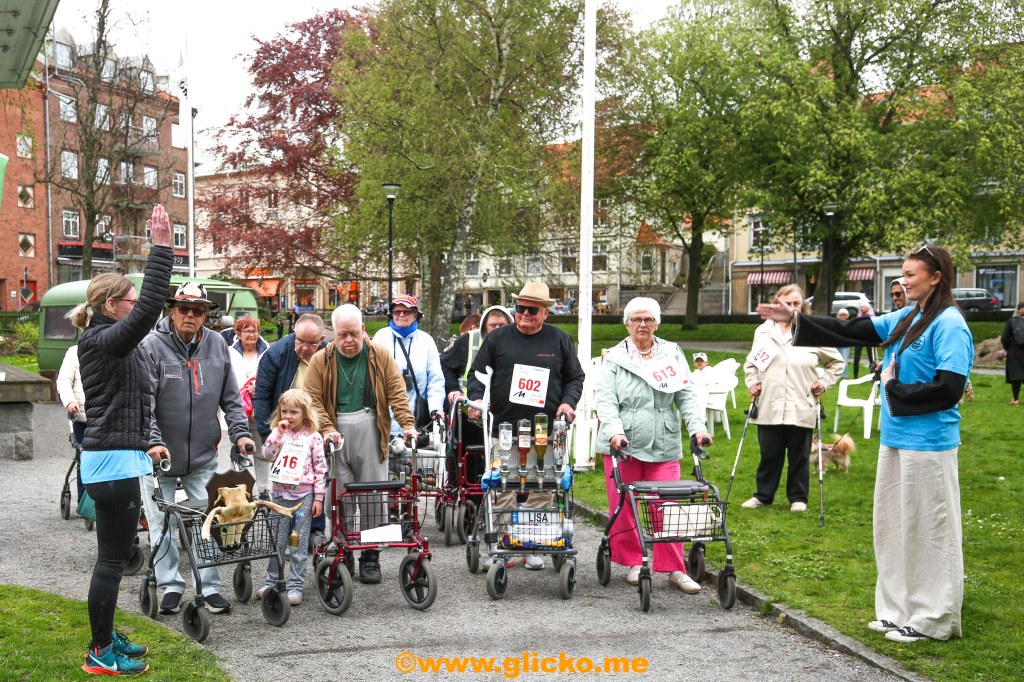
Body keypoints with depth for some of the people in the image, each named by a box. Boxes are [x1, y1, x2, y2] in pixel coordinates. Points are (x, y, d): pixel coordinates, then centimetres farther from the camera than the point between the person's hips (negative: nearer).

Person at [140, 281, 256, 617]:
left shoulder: (217, 345, 4)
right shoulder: (152, 346, -10)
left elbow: (231, 396, 10)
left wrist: (240, 432, 0)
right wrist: (153, 441, -23)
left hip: (203, 454, 3)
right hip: (160, 452, -3)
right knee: (162, 524, 7)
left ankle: (210, 586, 15)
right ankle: (170, 586, 20)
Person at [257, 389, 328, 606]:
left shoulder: (313, 436, -4)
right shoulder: (278, 433, 5)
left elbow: (320, 468, -3)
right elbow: (267, 455, -8)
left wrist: (319, 497, -5)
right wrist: (278, 434, -14)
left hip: (304, 496, -3)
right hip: (279, 494, 3)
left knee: (299, 544, 3)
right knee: (277, 542, 10)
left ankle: (295, 586, 9)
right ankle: (272, 582, 22)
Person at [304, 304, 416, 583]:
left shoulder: (380, 356, 5)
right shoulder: (320, 361, 5)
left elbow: (397, 393, 1)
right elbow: (313, 399, 0)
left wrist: (407, 424, -10)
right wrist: (326, 429, -14)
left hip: (371, 433, 0)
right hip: (336, 434, 0)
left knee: (373, 497, 3)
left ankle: (371, 557, 14)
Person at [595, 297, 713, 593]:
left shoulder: (672, 355, 11)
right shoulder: (615, 357, 4)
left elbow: (687, 395, 6)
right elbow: (605, 400, -5)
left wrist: (698, 427, -8)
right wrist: (615, 431, -20)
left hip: (664, 446, 1)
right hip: (622, 444, -1)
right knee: (624, 507, 5)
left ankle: (675, 569, 6)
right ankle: (632, 563, 20)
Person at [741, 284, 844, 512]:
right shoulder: (763, 331, 8)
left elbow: (837, 361, 11)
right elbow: (750, 363, 22)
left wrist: (824, 382, 1)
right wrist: (752, 382, 6)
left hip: (801, 408, -2)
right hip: (769, 407, 2)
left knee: (799, 456, 8)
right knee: (769, 455, 8)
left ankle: (798, 498, 21)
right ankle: (763, 495, 22)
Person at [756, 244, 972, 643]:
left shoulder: (949, 325, -15)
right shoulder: (905, 318, 10)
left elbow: (949, 388, -22)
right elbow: (852, 332, 14)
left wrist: (894, 389, -12)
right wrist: (796, 321, 10)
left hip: (927, 444, -9)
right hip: (895, 438, 9)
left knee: (929, 529, 2)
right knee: (894, 526, 16)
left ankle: (933, 619, 15)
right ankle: (900, 610, 28)